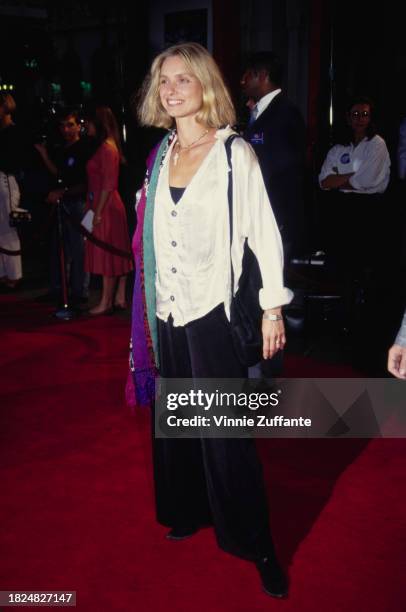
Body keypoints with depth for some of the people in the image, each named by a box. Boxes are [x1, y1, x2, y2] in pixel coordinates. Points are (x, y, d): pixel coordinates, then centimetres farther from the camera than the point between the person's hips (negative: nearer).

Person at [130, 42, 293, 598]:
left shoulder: (235, 153, -6)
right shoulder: (160, 155, 9)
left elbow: (264, 232, -7)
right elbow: (151, 236, 14)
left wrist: (273, 307, -9)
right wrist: (151, 303, 12)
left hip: (214, 311, -5)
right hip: (168, 310, 6)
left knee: (225, 433, 0)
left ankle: (256, 546, 16)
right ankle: (188, 511, 37)